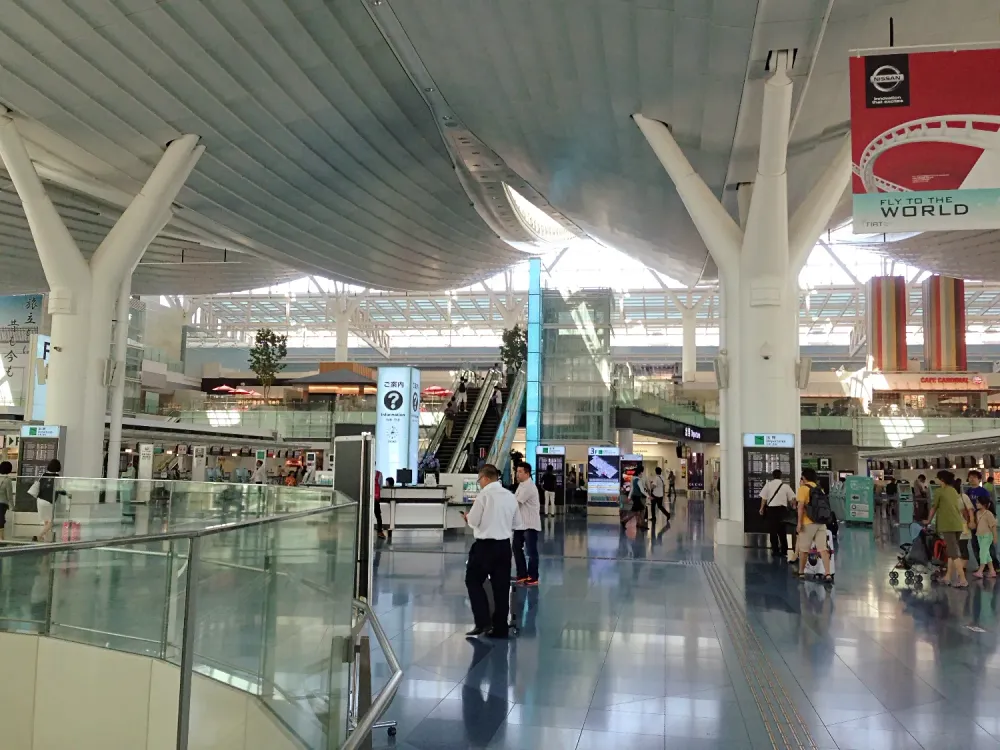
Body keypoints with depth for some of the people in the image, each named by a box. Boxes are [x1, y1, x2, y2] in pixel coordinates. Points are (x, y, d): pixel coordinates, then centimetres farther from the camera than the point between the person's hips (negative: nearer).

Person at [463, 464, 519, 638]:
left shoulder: (484, 495, -11)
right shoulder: (511, 496, 6)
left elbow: (473, 521, -9)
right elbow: (515, 524, 13)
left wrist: (467, 517, 11)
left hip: (485, 545, -6)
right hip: (504, 545, 6)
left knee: (473, 581, 10)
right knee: (501, 587, 10)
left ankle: (482, 621, 2)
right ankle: (500, 628, 15)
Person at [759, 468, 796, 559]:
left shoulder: (768, 484, -3)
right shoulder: (785, 485, 3)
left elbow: (764, 498, -5)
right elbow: (792, 498, 3)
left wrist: (762, 508, 7)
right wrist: (793, 507, 21)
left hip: (771, 509, -2)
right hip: (782, 509, 2)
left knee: (773, 531, 5)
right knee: (782, 531, 12)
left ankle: (775, 551, 6)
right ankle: (784, 551, 14)